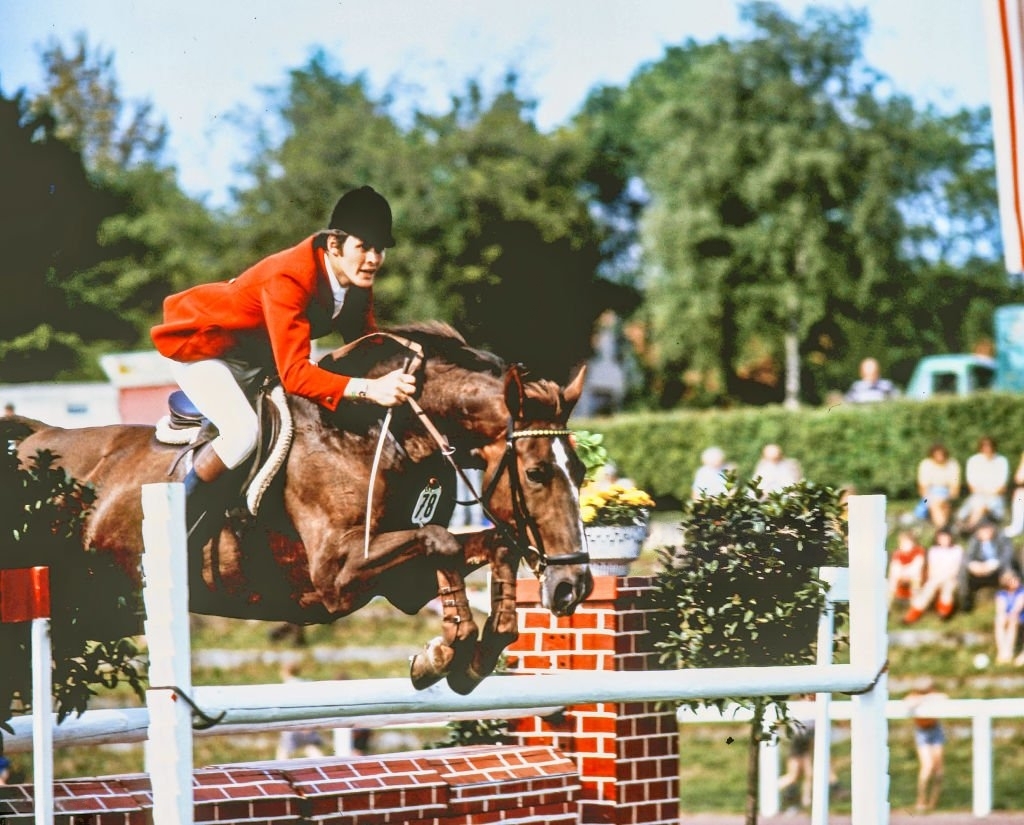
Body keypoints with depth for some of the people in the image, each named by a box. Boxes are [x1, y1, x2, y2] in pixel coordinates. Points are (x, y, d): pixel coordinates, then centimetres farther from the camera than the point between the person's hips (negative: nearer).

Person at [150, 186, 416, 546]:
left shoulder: (357, 277, -13)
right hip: (199, 343, -9)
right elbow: (294, 374, -44)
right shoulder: (288, 278, -38)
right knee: (243, 431, -30)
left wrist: (392, 376, -22)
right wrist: (369, 388, -55)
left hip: (255, 353, 9)